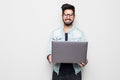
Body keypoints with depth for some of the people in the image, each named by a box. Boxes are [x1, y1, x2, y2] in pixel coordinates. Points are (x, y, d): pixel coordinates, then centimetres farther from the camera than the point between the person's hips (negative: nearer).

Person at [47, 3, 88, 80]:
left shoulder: (80, 33, 1)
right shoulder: (55, 33, 5)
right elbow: (51, 51, 5)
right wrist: (49, 56, -16)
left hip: (74, 72, 0)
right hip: (58, 71, 1)